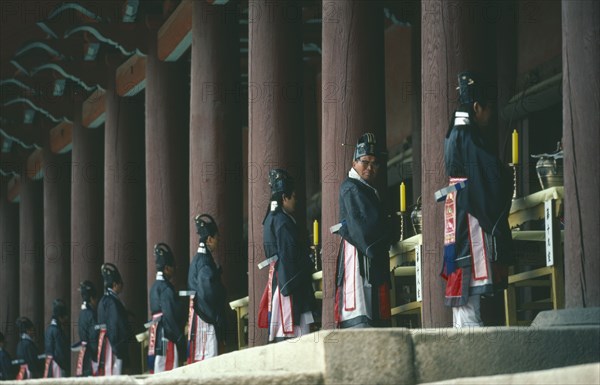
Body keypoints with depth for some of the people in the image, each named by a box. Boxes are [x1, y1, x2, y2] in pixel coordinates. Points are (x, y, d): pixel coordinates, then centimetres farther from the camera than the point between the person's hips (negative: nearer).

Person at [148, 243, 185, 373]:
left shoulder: (155, 287, 16)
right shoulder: (166, 288, -11)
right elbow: (169, 316, -17)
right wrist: (180, 339, -13)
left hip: (155, 338, 10)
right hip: (167, 337, -10)